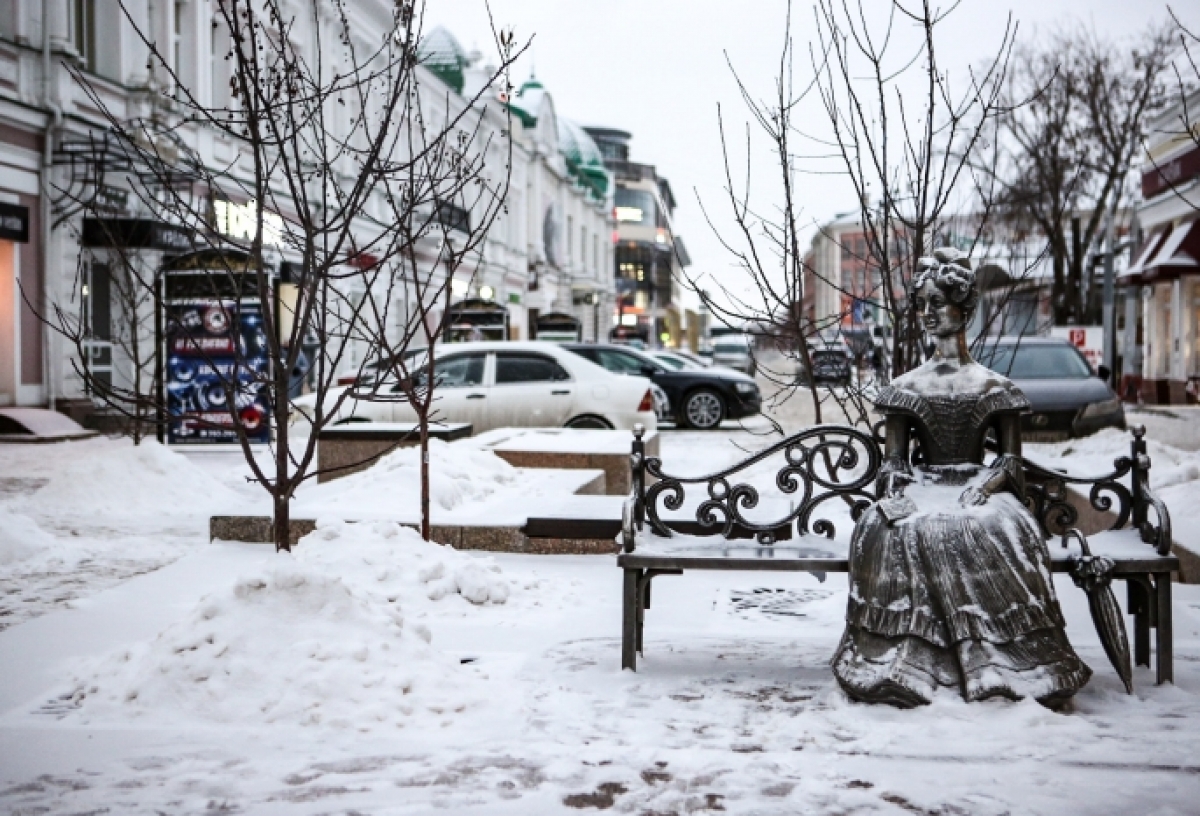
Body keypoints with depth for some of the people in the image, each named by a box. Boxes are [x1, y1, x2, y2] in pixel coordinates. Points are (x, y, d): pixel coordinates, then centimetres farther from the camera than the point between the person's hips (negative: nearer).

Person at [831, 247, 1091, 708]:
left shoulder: (994, 388, 8)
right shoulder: (906, 388, 11)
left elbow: (1011, 459, 6)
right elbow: (892, 461, 9)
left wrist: (985, 485, -14)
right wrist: (895, 493, -12)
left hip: (978, 491, -1)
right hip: (921, 490, 1)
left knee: (997, 526, -36)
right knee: (884, 529, -32)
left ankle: (998, 666, -26)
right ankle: (907, 663, -28)